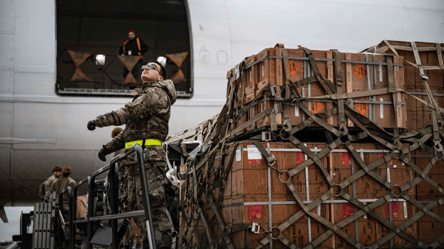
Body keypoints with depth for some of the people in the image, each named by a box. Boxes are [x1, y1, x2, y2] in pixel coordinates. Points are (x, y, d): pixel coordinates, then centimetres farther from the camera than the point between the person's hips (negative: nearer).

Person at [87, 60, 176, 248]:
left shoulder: (157, 93, -2)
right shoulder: (145, 96, 29)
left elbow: (129, 113, -12)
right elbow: (129, 130, 28)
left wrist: (99, 121, -5)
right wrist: (109, 147, 18)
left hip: (148, 157, -10)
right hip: (136, 159, 10)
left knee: (152, 204, -15)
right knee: (137, 207, 9)